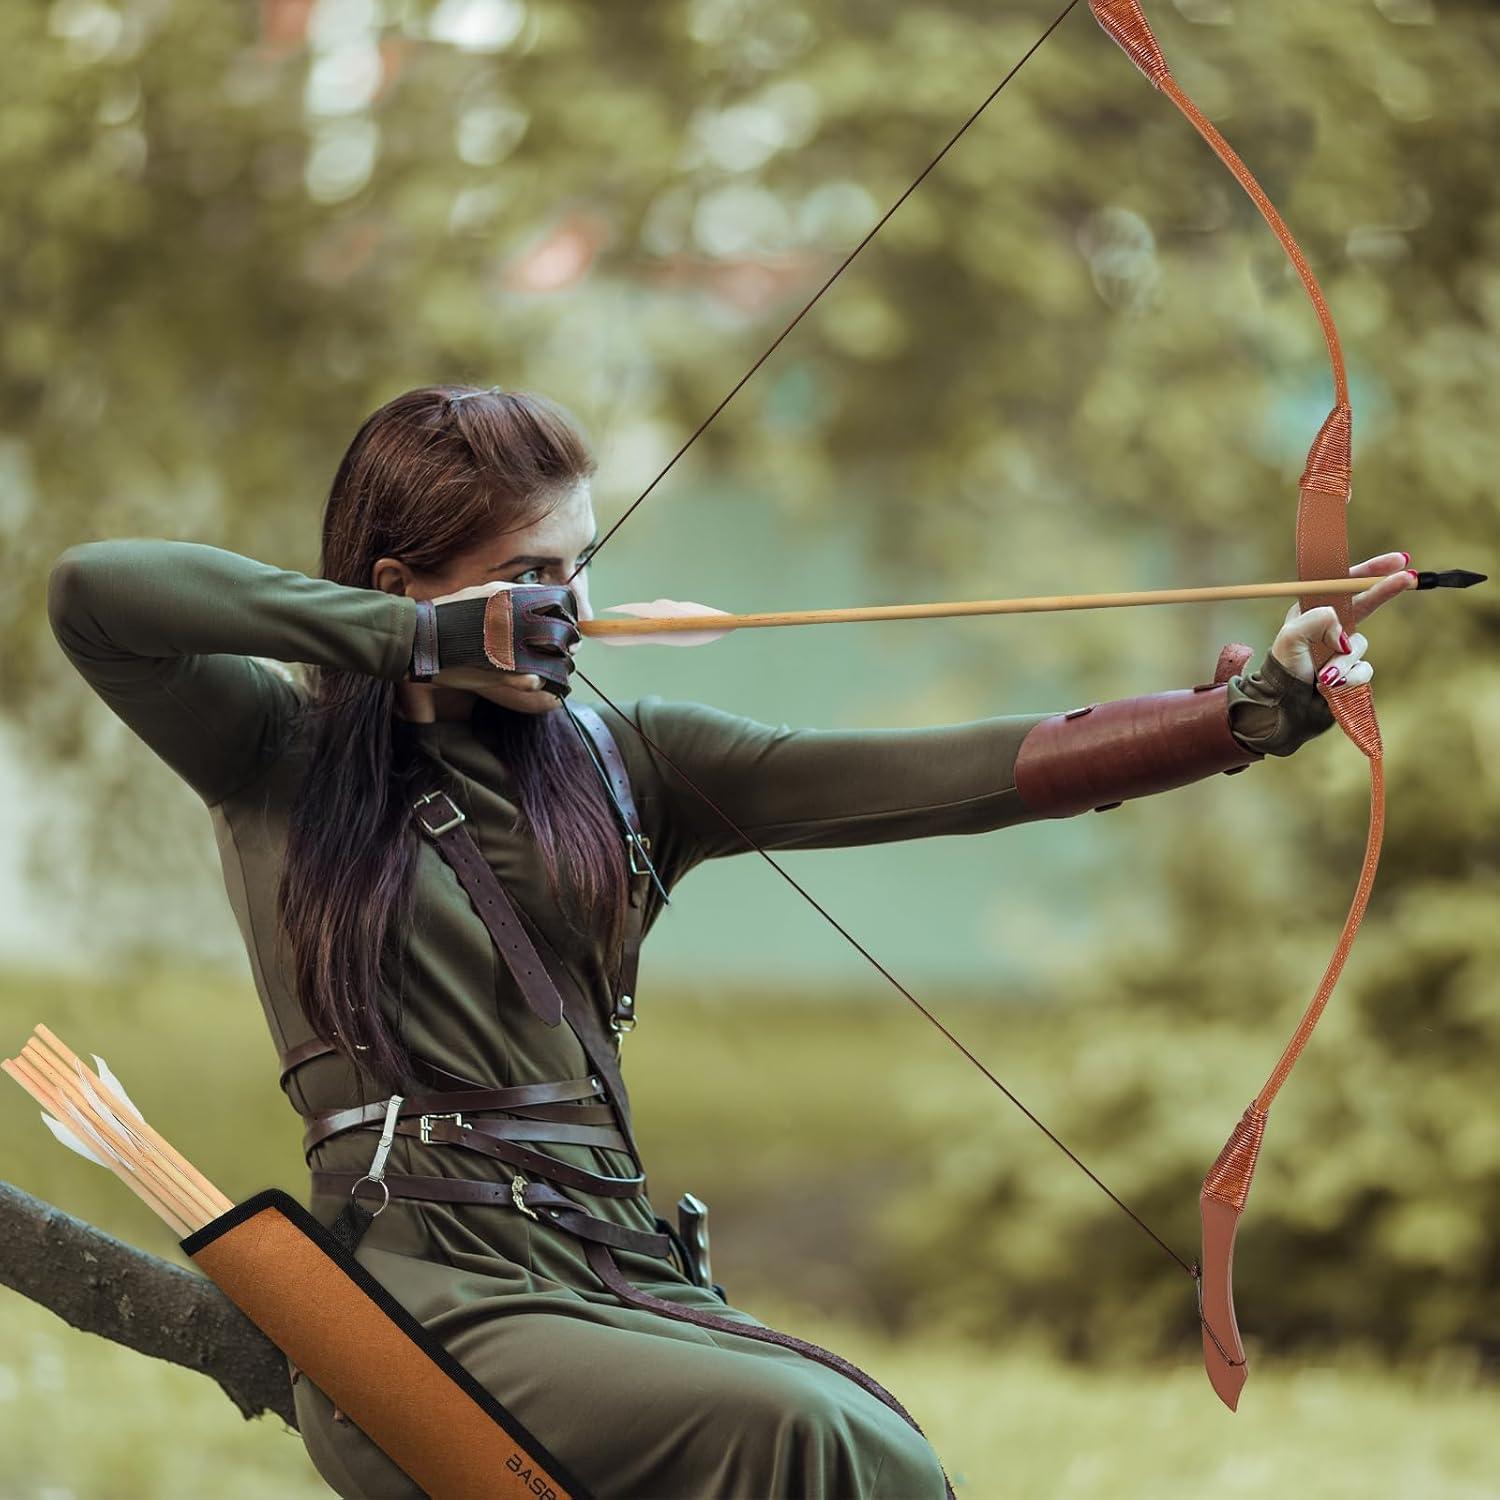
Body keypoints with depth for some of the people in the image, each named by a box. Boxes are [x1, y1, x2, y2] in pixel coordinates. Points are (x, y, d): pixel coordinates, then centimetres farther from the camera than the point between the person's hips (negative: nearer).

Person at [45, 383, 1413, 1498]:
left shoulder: (622, 764, 14)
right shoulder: (278, 752, 6)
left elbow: (965, 775, 4)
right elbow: (93, 593, -14)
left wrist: (1257, 711, -8)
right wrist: (414, 639, -12)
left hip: (620, 1266, 4)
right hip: (421, 1287, -4)